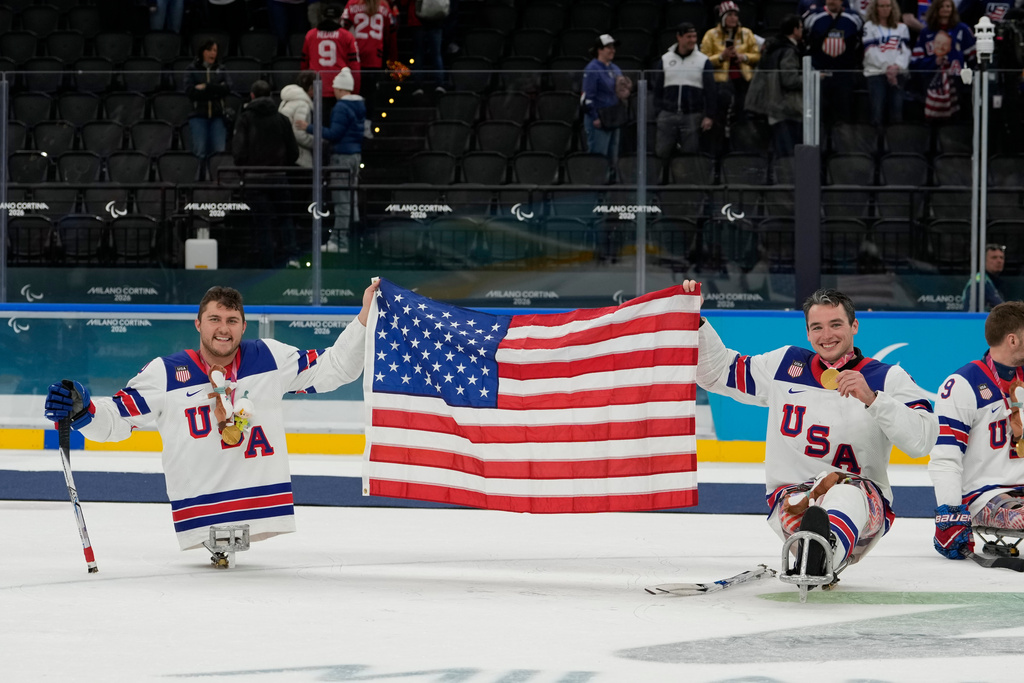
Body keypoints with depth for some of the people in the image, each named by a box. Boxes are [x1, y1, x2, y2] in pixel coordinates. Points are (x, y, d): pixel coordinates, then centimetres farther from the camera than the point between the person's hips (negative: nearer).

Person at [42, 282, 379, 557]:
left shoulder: (270, 358, 8)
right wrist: (81, 409, -17)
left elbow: (334, 368, 11)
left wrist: (364, 320, 1)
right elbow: (115, 419, 3)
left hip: (263, 506, 2)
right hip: (199, 512, -2)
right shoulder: (166, 373, 2)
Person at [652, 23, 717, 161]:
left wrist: (709, 116, -5)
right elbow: (658, 89, 10)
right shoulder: (665, 60, 8)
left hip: (692, 116, -1)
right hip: (668, 115, 1)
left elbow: (710, 91, 3)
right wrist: (659, 112, 2)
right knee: (662, 152, -4)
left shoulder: (703, 61, 5)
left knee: (690, 153, -2)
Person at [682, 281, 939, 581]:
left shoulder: (888, 378, 0)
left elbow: (921, 440, -15)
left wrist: (871, 398, -26)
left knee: (847, 493, -40)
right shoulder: (784, 365, 11)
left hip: (864, 506, -5)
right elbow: (716, 372, 18)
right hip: (791, 494, 5)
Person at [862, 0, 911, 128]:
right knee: (878, 113, -12)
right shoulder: (869, 26, 7)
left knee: (897, 115, -4)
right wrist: (887, 67, -11)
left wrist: (897, 66, -10)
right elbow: (871, 52, -2)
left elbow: (906, 51, 8)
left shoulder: (901, 27, 17)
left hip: (898, 73, 3)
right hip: (875, 73, -3)